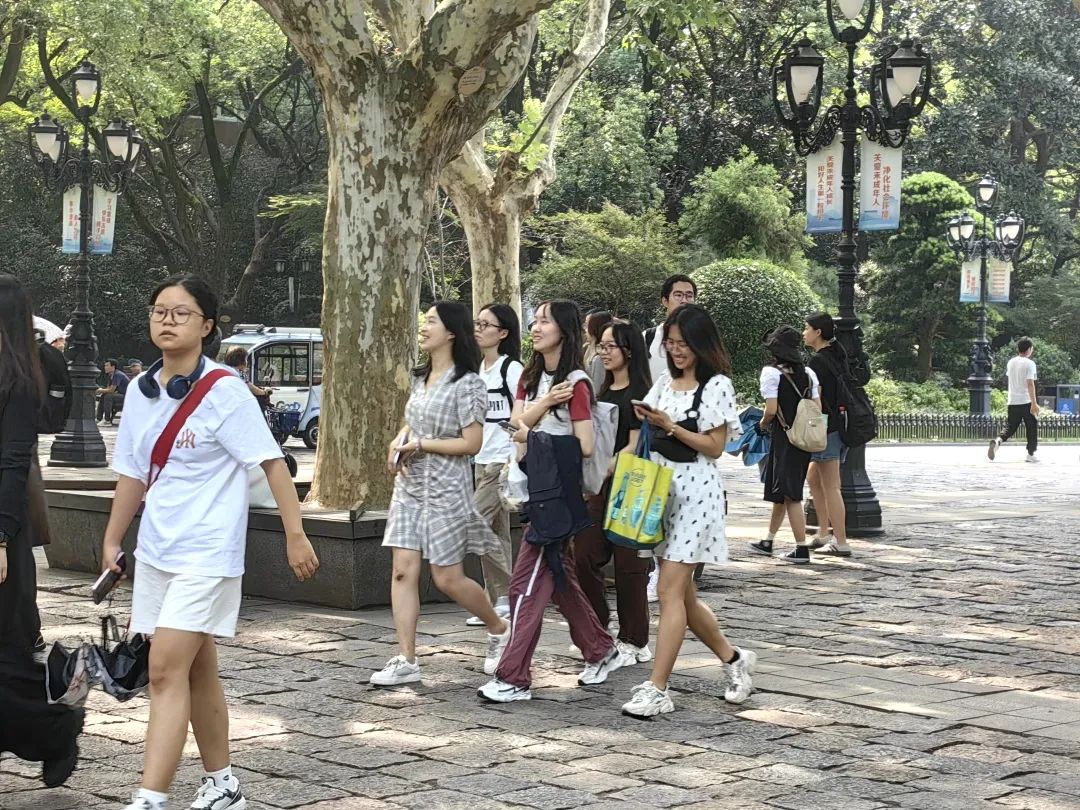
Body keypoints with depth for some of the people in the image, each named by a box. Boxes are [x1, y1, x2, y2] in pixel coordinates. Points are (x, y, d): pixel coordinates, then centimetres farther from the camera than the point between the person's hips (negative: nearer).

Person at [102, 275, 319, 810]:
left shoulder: (223, 391, -12)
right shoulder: (141, 390, 7)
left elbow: (272, 462, -12)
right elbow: (132, 472, 16)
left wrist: (295, 535, -15)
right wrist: (112, 542, 16)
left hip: (206, 555, -7)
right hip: (155, 551, 7)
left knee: (166, 671, -14)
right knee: (197, 671, 15)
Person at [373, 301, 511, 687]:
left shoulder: (467, 383, -12)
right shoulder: (421, 378, 12)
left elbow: (471, 443, -16)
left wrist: (419, 445, -15)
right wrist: (399, 441, 2)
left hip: (445, 488, -7)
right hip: (410, 483, 7)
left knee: (447, 578, -1)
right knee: (403, 570, -2)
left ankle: (500, 629, 24)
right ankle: (406, 660, 1)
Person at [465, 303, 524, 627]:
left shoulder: (511, 368, -10)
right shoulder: (478, 368, 13)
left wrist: (515, 463, -19)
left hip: (503, 460, -8)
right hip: (481, 460, 8)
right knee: (495, 532, 9)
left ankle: (504, 598, -3)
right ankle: (502, 601, 12)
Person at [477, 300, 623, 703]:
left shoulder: (576, 382, -12)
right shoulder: (531, 377, 11)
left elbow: (585, 446, -15)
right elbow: (518, 428, 1)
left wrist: (534, 435, -4)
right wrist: (543, 404, -17)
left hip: (560, 492, -9)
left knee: (527, 582, -9)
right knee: (559, 577, 18)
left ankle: (513, 678, -6)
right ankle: (601, 650, 33)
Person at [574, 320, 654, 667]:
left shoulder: (640, 392, -8)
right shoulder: (604, 391, 15)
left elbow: (636, 445, -14)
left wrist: (604, 470, -23)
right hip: (600, 486, 7)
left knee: (628, 563, -1)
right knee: (583, 555, 2)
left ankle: (633, 641, 9)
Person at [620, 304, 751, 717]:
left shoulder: (716, 385, -6)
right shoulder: (665, 383, 13)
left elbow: (714, 446, -9)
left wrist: (669, 426, -14)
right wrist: (645, 422, -1)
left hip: (696, 489, -7)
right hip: (661, 486, 7)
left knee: (670, 591, -11)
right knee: (683, 595, 10)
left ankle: (656, 690, -10)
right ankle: (734, 659, 29)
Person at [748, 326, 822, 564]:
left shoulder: (771, 372, -10)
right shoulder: (808, 373, 8)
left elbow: (771, 410, -16)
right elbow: (818, 409, 5)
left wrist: (763, 424, 3)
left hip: (783, 437, -7)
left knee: (790, 495, -3)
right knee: (780, 492, 19)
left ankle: (802, 549, -5)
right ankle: (768, 542, 30)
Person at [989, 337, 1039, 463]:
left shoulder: (1010, 362, 8)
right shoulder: (1029, 363, -12)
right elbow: (1030, 384, -18)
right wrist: (1034, 403, -19)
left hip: (1013, 402, 5)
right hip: (1026, 401, -5)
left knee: (1010, 426, 10)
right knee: (1032, 427, 10)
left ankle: (998, 441, -18)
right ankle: (1031, 454, 14)